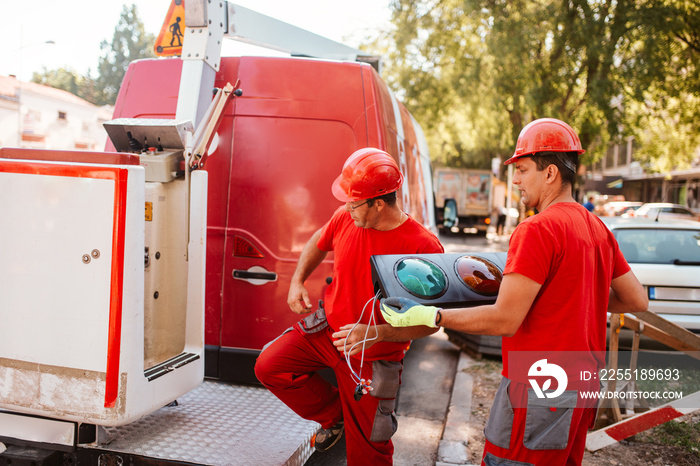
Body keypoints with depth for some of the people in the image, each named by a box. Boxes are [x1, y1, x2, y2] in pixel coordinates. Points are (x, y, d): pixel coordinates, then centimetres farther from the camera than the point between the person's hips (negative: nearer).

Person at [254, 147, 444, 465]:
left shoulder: (423, 247, -27)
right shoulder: (345, 218, -10)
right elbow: (319, 242, 15)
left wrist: (376, 334, -33)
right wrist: (297, 281, 2)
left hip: (373, 357, -5)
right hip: (329, 328, 5)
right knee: (269, 366, -2)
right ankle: (334, 415, 19)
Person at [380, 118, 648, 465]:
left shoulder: (537, 230, -19)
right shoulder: (598, 229, 9)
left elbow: (504, 319, -22)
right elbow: (637, 301, 15)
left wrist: (428, 315, -17)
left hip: (540, 389, -9)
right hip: (583, 384, 9)